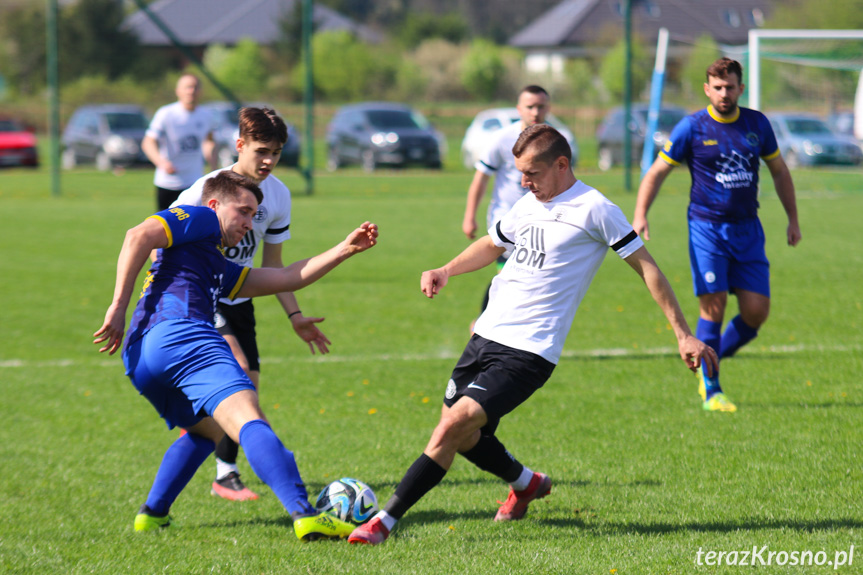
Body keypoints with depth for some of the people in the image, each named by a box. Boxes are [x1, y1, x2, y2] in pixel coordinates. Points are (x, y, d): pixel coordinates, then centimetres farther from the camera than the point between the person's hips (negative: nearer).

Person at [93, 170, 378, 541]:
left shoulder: (219, 269, 39)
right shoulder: (201, 219, 14)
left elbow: (286, 279, 37)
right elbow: (139, 236, -4)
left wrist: (345, 250, 32)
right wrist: (119, 305, -10)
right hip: (178, 333, -10)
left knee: (207, 429, 32)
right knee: (249, 419, -23)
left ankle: (152, 514, 22)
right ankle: (304, 514, -40)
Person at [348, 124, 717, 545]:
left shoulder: (594, 210, -9)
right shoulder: (529, 204, 13)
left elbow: (646, 268, -5)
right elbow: (493, 244, 31)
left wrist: (683, 335, -7)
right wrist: (446, 271, 13)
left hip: (528, 353, -8)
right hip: (487, 336, 8)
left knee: (453, 426, -19)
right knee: (461, 435, 13)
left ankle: (384, 522, -15)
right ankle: (525, 484, 41)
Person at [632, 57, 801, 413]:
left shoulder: (757, 124, 6)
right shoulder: (692, 128, -4)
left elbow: (779, 171, 19)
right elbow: (657, 172, -1)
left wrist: (793, 219, 18)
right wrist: (640, 216, -13)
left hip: (747, 229, 4)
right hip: (707, 226, -4)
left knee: (756, 311, -3)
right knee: (713, 306, -11)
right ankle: (711, 391, -1)